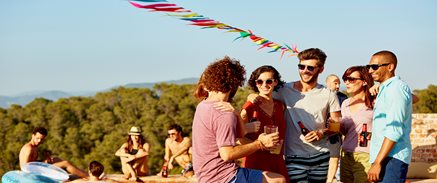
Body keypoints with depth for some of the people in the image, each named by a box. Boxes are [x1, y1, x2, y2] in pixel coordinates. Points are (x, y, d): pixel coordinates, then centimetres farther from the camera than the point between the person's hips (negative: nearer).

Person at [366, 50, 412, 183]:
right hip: (384, 157, 10)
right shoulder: (385, 89, 21)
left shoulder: (397, 87, -10)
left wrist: (377, 163, -21)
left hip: (392, 158, -10)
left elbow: (395, 130, -19)